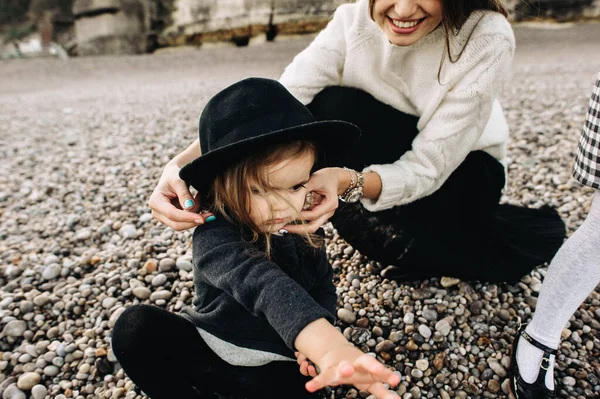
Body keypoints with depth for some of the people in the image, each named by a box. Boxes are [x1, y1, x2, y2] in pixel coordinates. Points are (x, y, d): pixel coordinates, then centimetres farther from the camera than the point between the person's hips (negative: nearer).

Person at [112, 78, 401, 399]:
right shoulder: (214, 238, -28)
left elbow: (323, 286, 4)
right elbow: (263, 284, -48)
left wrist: (317, 345, -15)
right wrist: (326, 343, -65)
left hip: (273, 363, 3)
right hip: (207, 349, -3)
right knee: (136, 325, -23)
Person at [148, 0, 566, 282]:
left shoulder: (488, 39, -28)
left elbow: (428, 168, -30)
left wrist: (348, 181, -49)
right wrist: (184, 164, -46)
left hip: (463, 174, -2)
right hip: (387, 159, 3)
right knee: (332, 110, -27)